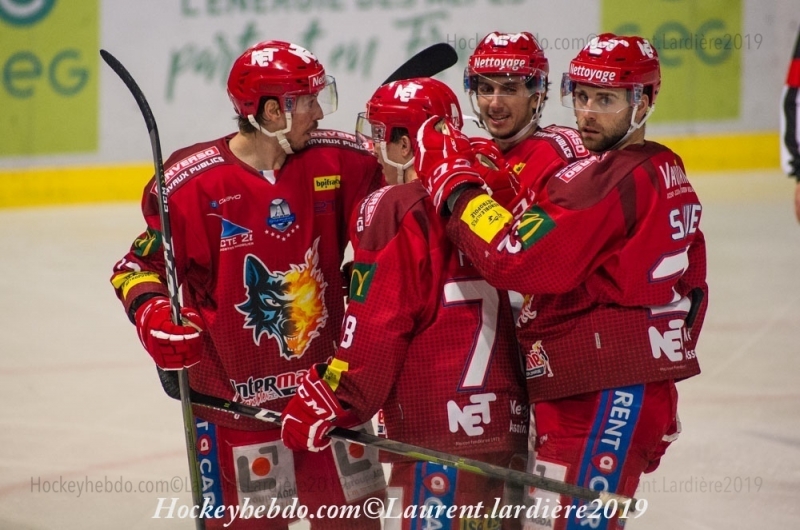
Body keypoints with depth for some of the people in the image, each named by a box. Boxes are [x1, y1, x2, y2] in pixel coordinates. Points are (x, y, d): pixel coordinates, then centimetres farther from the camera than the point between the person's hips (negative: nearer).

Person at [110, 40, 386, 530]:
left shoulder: (338, 163, -2)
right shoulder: (194, 182, -12)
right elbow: (140, 265, -4)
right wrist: (154, 314, -21)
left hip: (326, 381, 4)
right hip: (233, 393, -4)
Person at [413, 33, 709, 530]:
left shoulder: (606, 181, -17)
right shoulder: (670, 176, 15)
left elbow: (516, 257, -24)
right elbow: (691, 292, 21)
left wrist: (452, 179, -14)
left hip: (600, 399, -10)